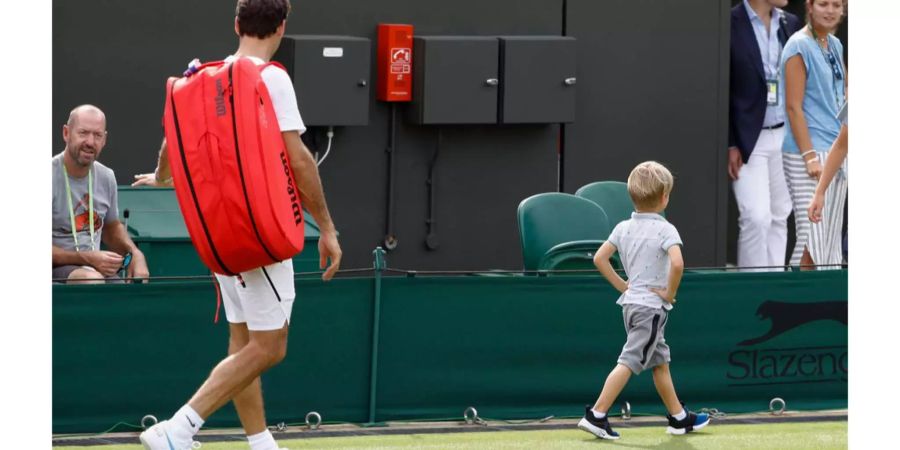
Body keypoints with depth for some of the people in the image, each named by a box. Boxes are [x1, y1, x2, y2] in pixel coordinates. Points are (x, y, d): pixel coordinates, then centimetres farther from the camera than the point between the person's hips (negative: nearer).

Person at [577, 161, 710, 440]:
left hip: (631, 301, 8)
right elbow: (677, 263, -29)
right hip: (652, 305, -8)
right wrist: (670, 293, -15)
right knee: (629, 362, -8)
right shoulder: (665, 230, -14)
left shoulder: (623, 228, 6)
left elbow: (599, 258, 6)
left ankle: (679, 417, 27)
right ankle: (596, 415, -13)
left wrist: (621, 285, 10)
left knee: (660, 362, 18)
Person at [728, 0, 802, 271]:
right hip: (748, 139, -6)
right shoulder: (730, 25, -10)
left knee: (779, 217, 8)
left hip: (785, 136, 6)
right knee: (756, 217, -12)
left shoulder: (790, 24, 8)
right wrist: (729, 145, -12)